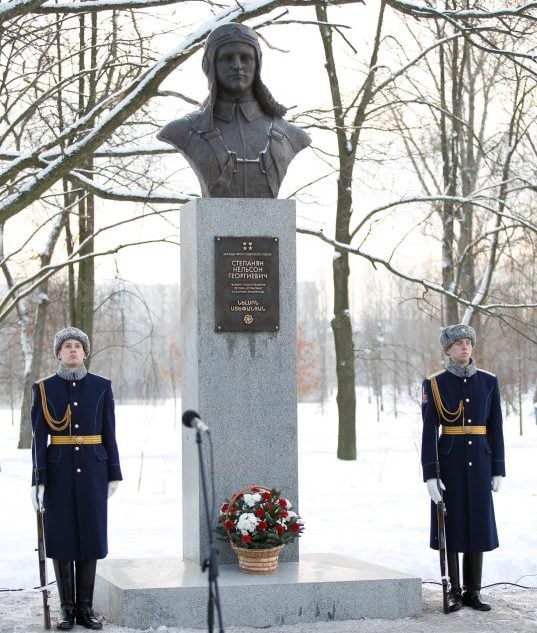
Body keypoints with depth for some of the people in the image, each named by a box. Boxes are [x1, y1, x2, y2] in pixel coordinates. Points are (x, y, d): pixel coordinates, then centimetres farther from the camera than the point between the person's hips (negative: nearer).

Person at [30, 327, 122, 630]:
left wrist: (114, 474, 2)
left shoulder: (101, 387, 4)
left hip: (92, 469, 1)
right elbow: (39, 437, -2)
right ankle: (67, 608, 11)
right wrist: (38, 480, -8)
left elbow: (109, 434, 5)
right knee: (61, 535, 1)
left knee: (90, 534, 3)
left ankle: (86, 607, 11)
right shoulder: (44, 389, 1)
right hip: (59, 470, -1)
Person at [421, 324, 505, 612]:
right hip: (449, 462, -3)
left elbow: (495, 428, 7)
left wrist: (498, 469, 3)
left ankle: (472, 591, 13)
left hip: (479, 462, 3)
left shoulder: (488, 382, 5)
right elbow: (429, 431, -7)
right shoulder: (434, 384, -4)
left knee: (478, 524, 5)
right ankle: (454, 591, 11)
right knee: (451, 525, 1)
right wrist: (430, 474, -13)